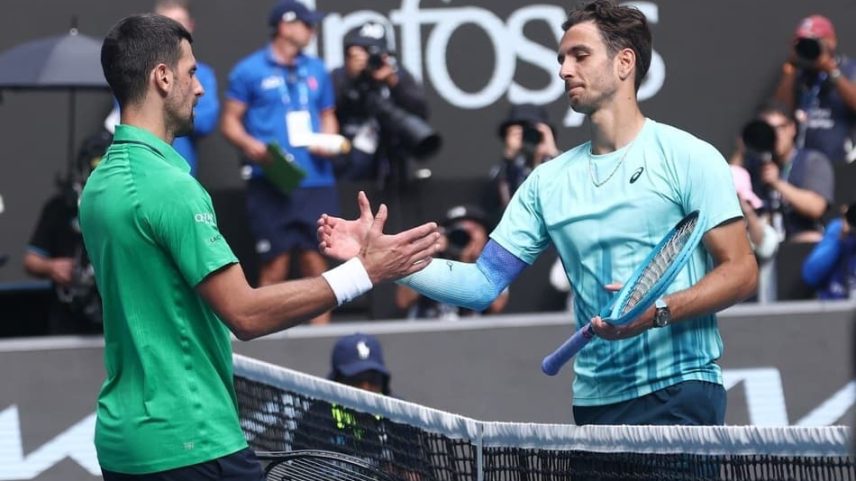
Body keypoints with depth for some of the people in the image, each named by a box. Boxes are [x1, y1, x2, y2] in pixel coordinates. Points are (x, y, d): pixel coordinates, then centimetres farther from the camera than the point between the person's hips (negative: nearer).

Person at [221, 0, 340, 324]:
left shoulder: (315, 70, 15)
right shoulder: (250, 71, 1)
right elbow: (230, 121, 2)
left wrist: (328, 140, 2)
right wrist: (252, 147, -16)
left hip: (315, 181, 4)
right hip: (271, 184, -4)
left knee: (316, 262, 2)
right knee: (275, 266, -4)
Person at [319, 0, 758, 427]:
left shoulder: (687, 157, -1)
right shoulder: (549, 181, 13)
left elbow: (740, 270, -5)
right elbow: (482, 283, 9)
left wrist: (658, 312, -20)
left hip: (678, 393, -5)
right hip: (595, 402, 5)